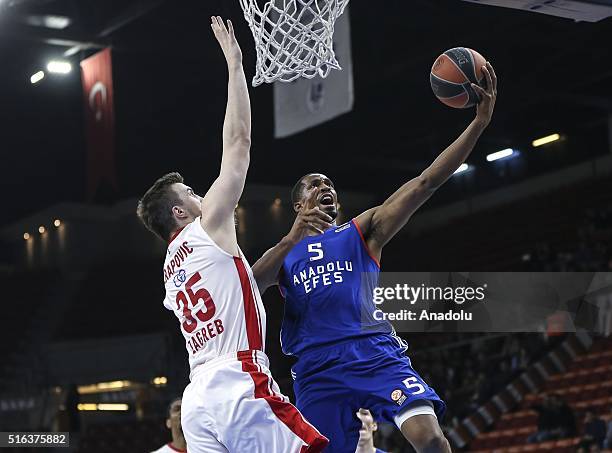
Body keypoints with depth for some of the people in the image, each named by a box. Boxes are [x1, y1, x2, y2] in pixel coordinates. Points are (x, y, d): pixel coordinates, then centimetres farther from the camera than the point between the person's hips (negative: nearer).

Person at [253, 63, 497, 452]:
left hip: (376, 354, -2)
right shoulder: (283, 253, 21)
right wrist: (290, 239, -10)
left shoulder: (363, 231, 16)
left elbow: (425, 183, 4)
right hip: (317, 370, 2)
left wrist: (479, 122, -6)